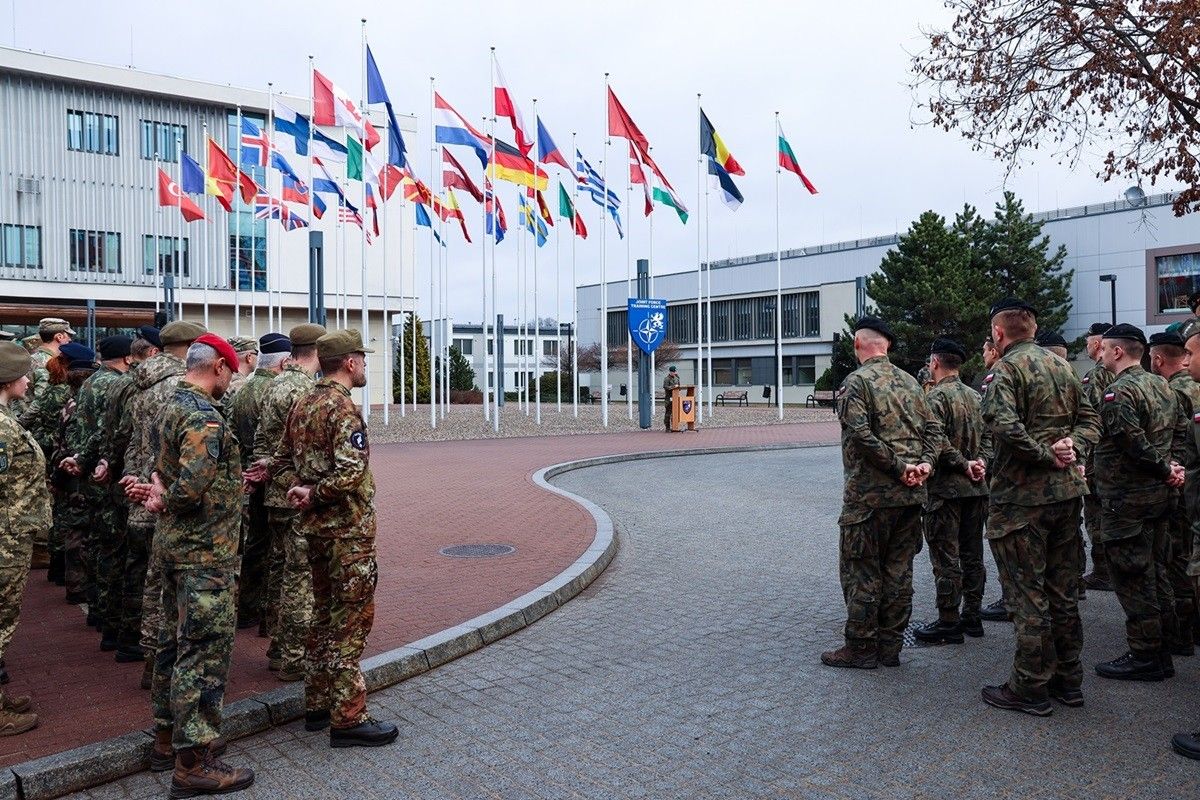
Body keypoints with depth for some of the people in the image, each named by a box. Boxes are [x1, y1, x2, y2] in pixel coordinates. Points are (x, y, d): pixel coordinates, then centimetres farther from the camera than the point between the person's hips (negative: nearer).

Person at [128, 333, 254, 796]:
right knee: (205, 651, -4)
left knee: (176, 639, 19)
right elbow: (190, 486, -30)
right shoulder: (204, 417, -20)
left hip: (174, 546, 10)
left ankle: (168, 735, 32)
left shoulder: (172, 407, 12)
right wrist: (163, 500, -10)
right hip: (205, 552, -10)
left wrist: (159, 490, -4)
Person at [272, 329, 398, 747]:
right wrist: (315, 495, -14)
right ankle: (348, 718, 4)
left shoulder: (303, 404, 11)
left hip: (315, 526, 9)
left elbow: (282, 458, 16)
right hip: (348, 528, -9)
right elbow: (350, 470, -28)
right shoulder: (343, 407, -17)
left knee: (324, 615, 18)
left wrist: (298, 488, 0)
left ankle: (318, 704, 28)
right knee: (350, 621, -2)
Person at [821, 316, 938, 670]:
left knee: (861, 570, 2)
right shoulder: (910, 381, 13)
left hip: (870, 495, -7)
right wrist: (924, 463, -2)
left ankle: (861, 648, 9)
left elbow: (862, 435, -20)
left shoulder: (855, 382, -9)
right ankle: (891, 646, 20)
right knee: (898, 570, 12)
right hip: (911, 495, 7)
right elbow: (932, 429, 10)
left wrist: (899, 468, -13)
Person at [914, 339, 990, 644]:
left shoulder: (936, 397, -11)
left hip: (946, 489, -8)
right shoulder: (975, 396, 13)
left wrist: (963, 464, -12)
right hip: (976, 489, 8)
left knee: (946, 558, -2)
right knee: (972, 555, 14)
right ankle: (972, 616, 21)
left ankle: (948, 623, 2)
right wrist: (980, 463, 2)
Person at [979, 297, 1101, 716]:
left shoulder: (1004, 370, -12)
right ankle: (1068, 680, 27)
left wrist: (1047, 456, -16)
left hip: (1021, 497, -7)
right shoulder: (1062, 366, 12)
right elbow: (1090, 419, 13)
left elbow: (1005, 426, -27)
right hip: (1066, 492, 8)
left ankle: (1030, 688, 10)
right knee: (1064, 591, 16)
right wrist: (1072, 449, -3)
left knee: (1027, 595, 1)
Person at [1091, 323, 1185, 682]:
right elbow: (1182, 431, 15)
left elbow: (1135, 443, -23)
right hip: (1159, 495, 9)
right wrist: (1174, 467, 7)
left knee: (1132, 579, -1)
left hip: (1125, 500, -9)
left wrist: (1166, 468, -9)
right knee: (1156, 573, 15)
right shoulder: (1162, 386, 11)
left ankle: (1144, 657, 6)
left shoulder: (1119, 392, -18)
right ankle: (1162, 650, 24)